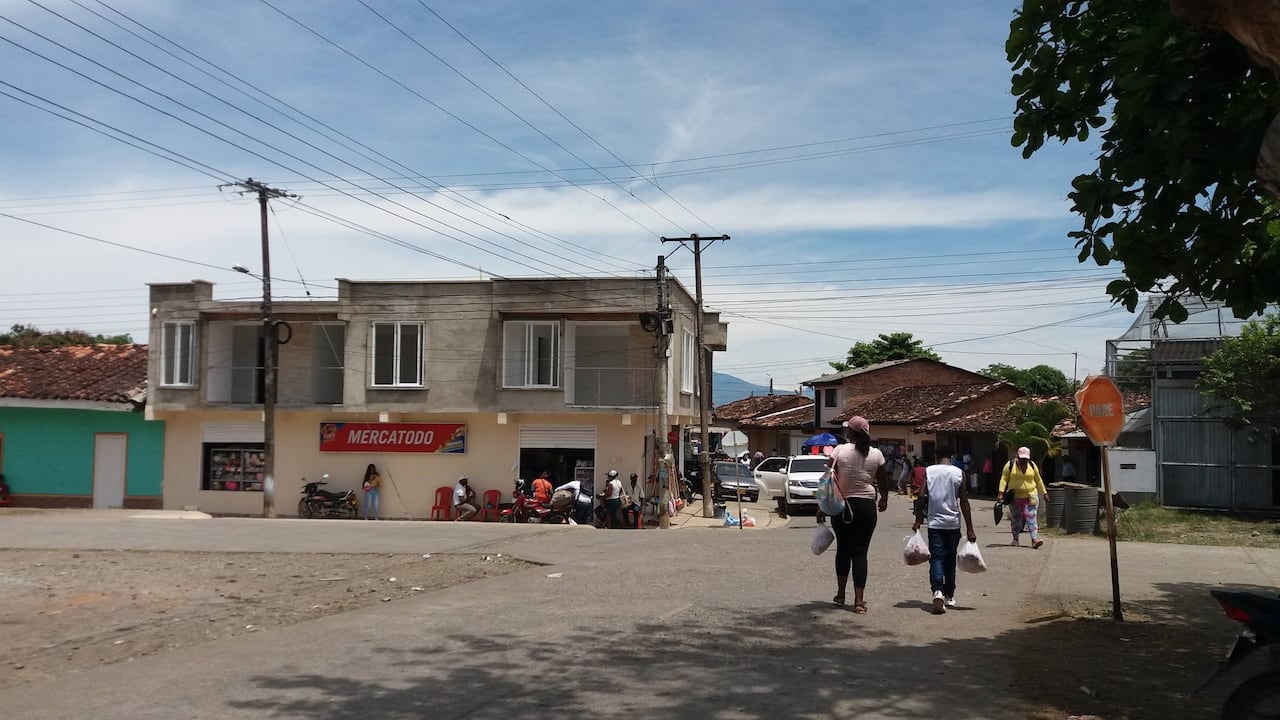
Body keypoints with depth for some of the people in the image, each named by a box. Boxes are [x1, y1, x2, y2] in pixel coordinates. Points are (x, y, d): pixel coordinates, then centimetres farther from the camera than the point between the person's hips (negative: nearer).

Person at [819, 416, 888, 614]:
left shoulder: (839, 450, -6)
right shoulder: (876, 454, -1)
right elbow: (882, 482, 10)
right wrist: (884, 500, 29)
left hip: (841, 506, 0)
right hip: (866, 506, 0)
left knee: (843, 549, 16)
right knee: (860, 552, 2)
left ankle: (840, 595, 25)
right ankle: (859, 601, -4)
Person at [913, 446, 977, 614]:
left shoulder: (928, 471, -1)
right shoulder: (959, 473, 0)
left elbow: (921, 497, -7)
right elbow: (964, 502, -2)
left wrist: (918, 521, 2)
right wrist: (970, 529, 1)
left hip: (935, 523, -1)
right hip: (953, 524, 1)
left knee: (936, 558, -3)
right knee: (950, 559, 16)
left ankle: (938, 591, -26)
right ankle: (949, 596, 25)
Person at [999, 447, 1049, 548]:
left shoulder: (1032, 465, 5)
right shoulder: (1010, 465, -3)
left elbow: (1038, 480, 13)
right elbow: (1004, 479, -3)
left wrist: (1044, 493, 14)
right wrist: (1001, 492, -13)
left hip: (1030, 496, 1)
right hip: (1015, 497, -1)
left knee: (1031, 517, -9)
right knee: (1015, 518, 7)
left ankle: (1034, 540, -17)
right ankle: (1015, 539, 22)